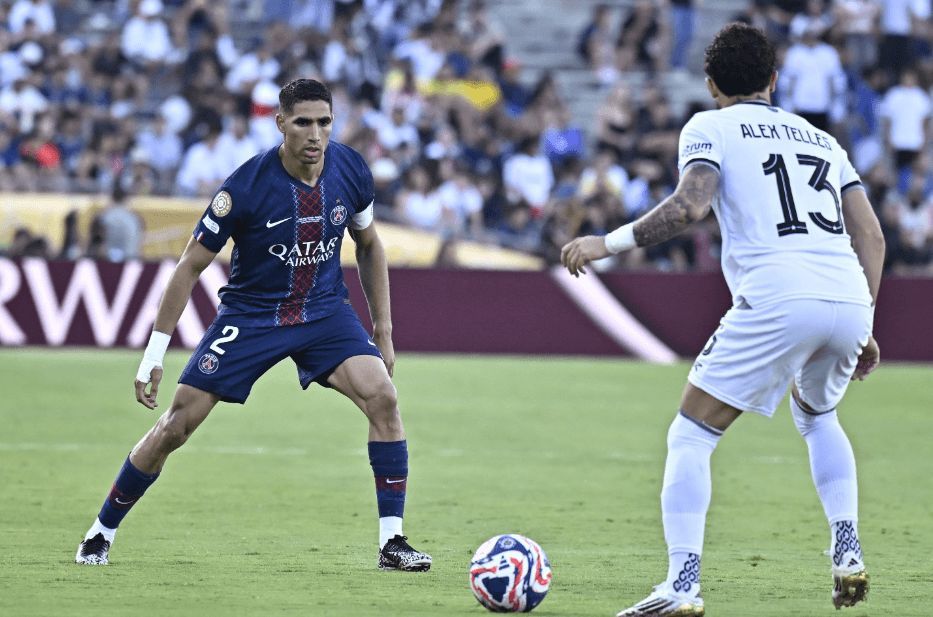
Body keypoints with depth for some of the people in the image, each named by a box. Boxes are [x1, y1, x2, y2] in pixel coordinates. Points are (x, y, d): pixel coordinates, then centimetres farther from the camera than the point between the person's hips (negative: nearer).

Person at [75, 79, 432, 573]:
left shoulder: (351, 171, -11)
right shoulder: (246, 187, -22)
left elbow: (368, 245, 10)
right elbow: (190, 267, -13)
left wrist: (383, 328, 9)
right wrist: (154, 354, -13)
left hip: (325, 310, 3)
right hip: (250, 314, -3)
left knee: (382, 397, -20)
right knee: (176, 425, -5)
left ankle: (391, 543, -14)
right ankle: (101, 533, 16)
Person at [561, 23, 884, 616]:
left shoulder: (710, 128, 11)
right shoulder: (820, 138, 27)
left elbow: (691, 204, -8)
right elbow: (872, 237, 21)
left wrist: (608, 243, -1)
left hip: (776, 300, -6)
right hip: (849, 300, 6)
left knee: (690, 437, 4)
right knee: (817, 413, 34)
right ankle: (848, 554, 21)